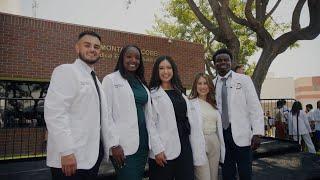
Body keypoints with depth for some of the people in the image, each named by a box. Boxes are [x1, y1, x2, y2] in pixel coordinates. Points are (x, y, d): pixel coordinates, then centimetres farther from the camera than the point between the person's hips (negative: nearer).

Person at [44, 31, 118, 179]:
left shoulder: (95, 79, 16)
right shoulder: (66, 71, -8)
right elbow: (55, 113, -19)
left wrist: (113, 144, 11)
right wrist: (66, 151, -23)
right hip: (71, 157, -7)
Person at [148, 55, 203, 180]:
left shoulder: (180, 93, 15)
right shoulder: (153, 94, -4)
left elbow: (190, 119, 13)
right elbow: (150, 124, -10)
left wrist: (198, 145, 9)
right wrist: (157, 149, -17)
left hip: (184, 145, 6)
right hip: (164, 150, -5)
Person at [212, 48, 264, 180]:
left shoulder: (244, 80, -1)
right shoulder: (212, 84, 5)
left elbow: (254, 107, -4)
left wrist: (257, 133, -11)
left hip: (242, 134, -2)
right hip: (222, 135, 2)